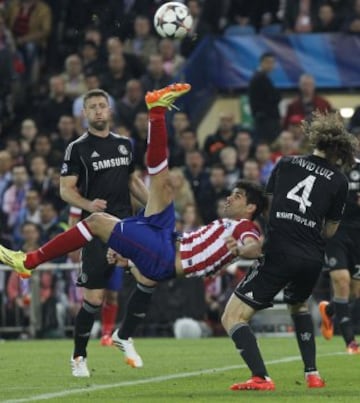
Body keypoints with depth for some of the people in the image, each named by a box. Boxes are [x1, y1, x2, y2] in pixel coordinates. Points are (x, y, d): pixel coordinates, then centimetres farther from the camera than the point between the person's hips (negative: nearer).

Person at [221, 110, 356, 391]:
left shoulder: (287, 164, 8)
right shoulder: (338, 181, 7)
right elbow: (330, 231, 11)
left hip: (279, 254, -3)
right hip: (313, 259, 3)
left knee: (233, 317, 0)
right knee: (298, 305, 35)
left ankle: (261, 378, -17)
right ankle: (312, 374, 28)